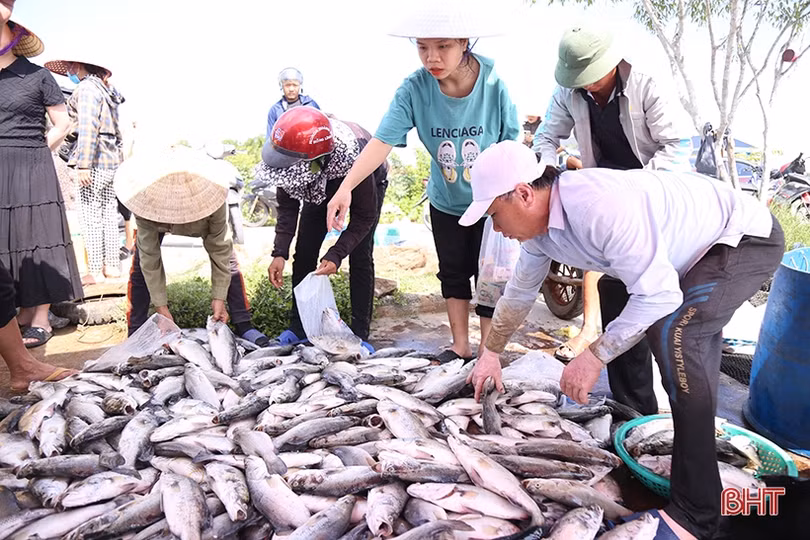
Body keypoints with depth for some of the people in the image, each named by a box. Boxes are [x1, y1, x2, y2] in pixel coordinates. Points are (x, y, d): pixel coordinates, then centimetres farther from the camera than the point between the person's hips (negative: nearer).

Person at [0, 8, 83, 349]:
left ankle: (41, 320, 5)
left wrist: (32, 155, 0)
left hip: (32, 172, -4)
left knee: (36, 243, -1)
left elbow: (62, 125, 4)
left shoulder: (36, 75, 1)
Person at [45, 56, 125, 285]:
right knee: (108, 215, 10)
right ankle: (112, 266, 14)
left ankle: (95, 271, -1)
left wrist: (83, 164, -19)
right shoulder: (106, 88, 19)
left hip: (94, 162, -9)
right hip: (112, 159, 9)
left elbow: (88, 128, -18)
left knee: (91, 217, -4)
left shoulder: (87, 88, -8)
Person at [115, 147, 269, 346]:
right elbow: (150, 257, -32)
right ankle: (135, 334, 1)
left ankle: (244, 325, -2)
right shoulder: (146, 200, -41)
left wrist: (218, 297, -31)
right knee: (140, 265, -12)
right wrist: (161, 307, -31)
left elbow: (219, 250, -32)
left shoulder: (212, 200, -44)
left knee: (227, 261, -13)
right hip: (155, 219, 1)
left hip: (203, 216, 0)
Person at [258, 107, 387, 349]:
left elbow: (365, 216, -31)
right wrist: (279, 253, -30)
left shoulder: (353, 159, -46)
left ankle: (360, 334, -3)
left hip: (368, 182, -4)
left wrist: (336, 255, -41)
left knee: (360, 256, -13)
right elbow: (287, 205, -20)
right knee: (304, 252, -1)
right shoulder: (293, 154, -34)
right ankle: (298, 326, 11)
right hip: (321, 184, 5)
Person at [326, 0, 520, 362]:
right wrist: (346, 188, -43)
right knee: (453, 275, 14)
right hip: (446, 203, 2)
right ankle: (460, 346, 33)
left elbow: (511, 144, -11)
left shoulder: (492, 83, -22)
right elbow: (382, 141, -30)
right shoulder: (414, 89, -20)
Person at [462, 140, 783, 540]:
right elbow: (520, 290, 7)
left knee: (673, 332, -30)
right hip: (704, 244, 10)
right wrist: (491, 353, 14)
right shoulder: (539, 222, -8)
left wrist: (594, 356, -31)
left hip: (749, 236, -10)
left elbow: (659, 295, -36)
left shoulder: (601, 208, -38)